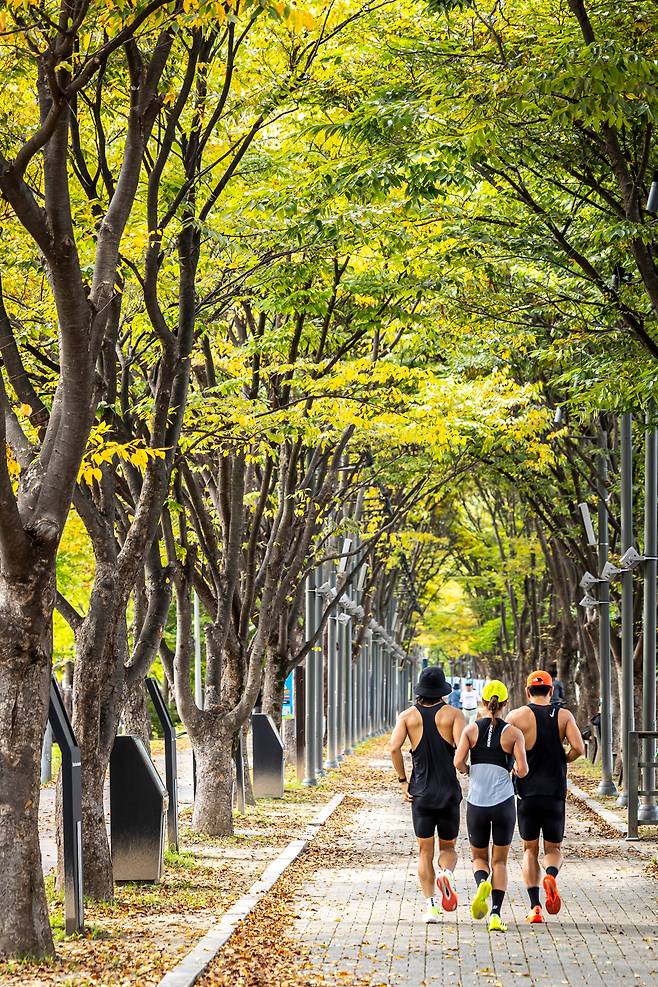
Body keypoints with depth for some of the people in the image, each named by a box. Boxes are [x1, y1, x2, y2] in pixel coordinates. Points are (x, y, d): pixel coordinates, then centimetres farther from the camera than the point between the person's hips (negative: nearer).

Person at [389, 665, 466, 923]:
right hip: (449, 791, -1)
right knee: (448, 847, 14)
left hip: (420, 793, 1)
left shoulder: (408, 715, 3)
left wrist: (403, 781, -1)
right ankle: (446, 873, -18)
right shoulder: (453, 714, -1)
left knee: (425, 852, 8)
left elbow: (394, 748, -11)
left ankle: (431, 905, -2)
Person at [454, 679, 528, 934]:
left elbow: (458, 762, -11)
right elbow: (523, 770, -11)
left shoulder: (471, 729, -1)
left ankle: (482, 884, -16)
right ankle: (496, 915, -2)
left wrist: (468, 770, 10)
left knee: (479, 857, 18)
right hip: (504, 803, 0)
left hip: (476, 803, 1)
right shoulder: (513, 733, -3)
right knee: (500, 861, 12)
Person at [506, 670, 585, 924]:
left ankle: (535, 906, -1)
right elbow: (578, 748, -10)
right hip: (555, 794, 0)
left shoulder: (518, 715, 0)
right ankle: (551, 875, -20)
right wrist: (563, 760, 10)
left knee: (530, 850, 11)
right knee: (554, 848, 14)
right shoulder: (564, 715, 3)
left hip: (527, 792, 0)